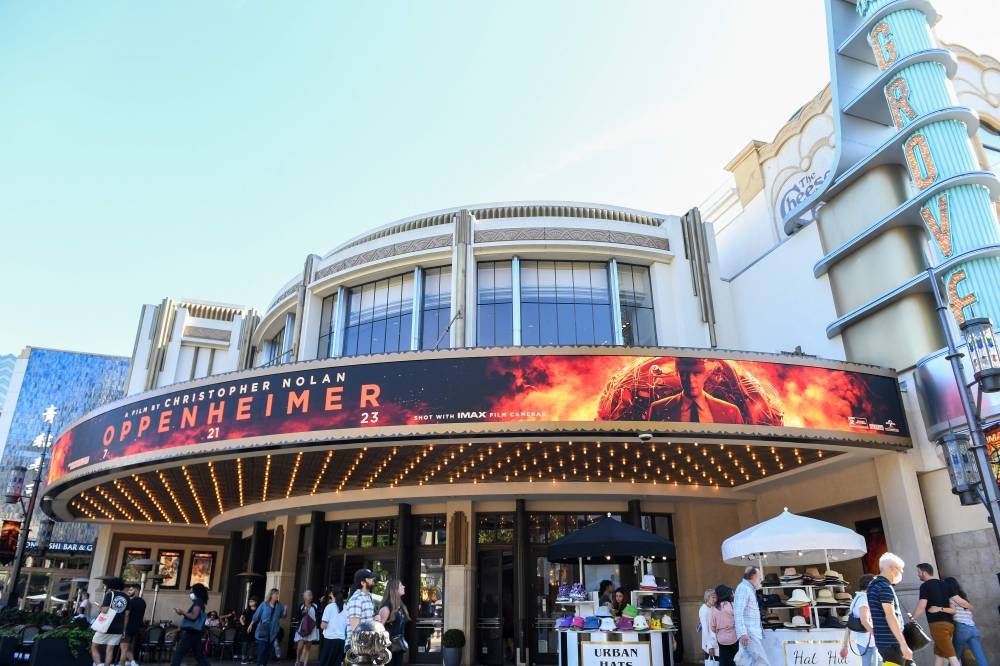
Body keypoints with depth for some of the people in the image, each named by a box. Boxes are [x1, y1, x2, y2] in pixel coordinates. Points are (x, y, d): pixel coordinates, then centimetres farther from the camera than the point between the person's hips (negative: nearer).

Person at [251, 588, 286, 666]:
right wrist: (251, 625, 8)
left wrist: (285, 610, -17)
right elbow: (256, 615, 2)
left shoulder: (279, 606, 3)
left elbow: (283, 615, 3)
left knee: (268, 651, 8)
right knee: (262, 650, -7)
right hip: (262, 631, -3)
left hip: (272, 632, 3)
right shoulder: (264, 605, -5)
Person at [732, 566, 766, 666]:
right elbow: (738, 612, -20)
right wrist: (742, 633, -27)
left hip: (754, 632, 10)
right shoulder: (743, 588, -10)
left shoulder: (750, 589, 22)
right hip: (749, 633, -10)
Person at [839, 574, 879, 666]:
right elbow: (864, 621, -28)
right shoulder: (864, 599, -14)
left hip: (861, 641, 10)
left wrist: (845, 645, 15)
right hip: (868, 642, -10)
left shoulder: (856, 599, 14)